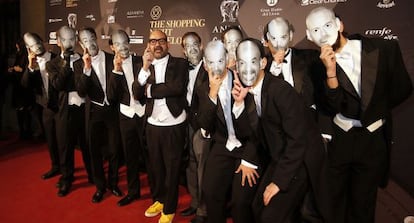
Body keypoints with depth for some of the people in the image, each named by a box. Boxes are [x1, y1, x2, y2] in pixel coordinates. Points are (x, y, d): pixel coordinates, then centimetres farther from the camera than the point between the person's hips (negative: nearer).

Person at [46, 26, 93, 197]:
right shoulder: (53, 64, 6)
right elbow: (57, 84, -13)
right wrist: (66, 63, -13)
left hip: (85, 107, 0)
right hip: (66, 110, 0)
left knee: (87, 144, 12)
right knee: (65, 146, 10)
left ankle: (92, 174, 32)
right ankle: (66, 179, 29)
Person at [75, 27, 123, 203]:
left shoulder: (112, 59, -2)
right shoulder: (79, 64, -2)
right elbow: (81, 92, -15)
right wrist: (87, 68, -23)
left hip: (112, 110, 0)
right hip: (94, 112, 0)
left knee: (114, 149, 9)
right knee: (95, 151, 11)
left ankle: (113, 183, 31)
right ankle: (100, 186, 29)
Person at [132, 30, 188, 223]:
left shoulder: (180, 64, -6)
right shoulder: (145, 67, 5)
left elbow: (177, 88, -23)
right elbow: (137, 93, -8)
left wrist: (150, 89, -11)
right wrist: (145, 68, -20)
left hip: (174, 125, -4)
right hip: (152, 125, 4)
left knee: (171, 168, 9)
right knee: (155, 166, 19)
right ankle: (159, 200, 41)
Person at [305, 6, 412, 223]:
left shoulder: (384, 48, -7)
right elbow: (335, 107, -18)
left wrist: (375, 108, 12)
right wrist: (330, 70, -27)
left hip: (374, 139, 1)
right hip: (336, 139, 0)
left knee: (362, 205, 15)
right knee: (333, 200, 13)